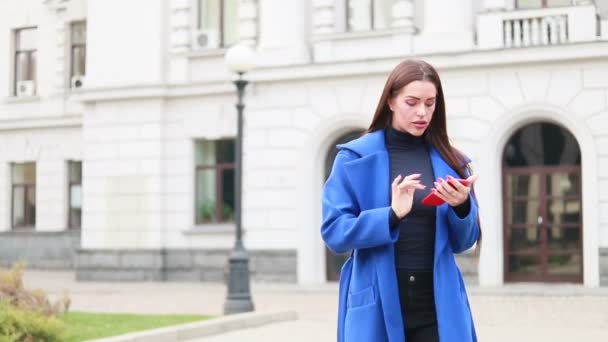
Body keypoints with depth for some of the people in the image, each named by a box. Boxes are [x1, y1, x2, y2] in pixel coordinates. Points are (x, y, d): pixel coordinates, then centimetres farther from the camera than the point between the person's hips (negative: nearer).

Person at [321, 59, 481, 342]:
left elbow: (462, 242, 11)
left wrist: (462, 207, -11)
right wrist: (392, 215, -23)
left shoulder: (450, 161, 8)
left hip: (438, 306, 2)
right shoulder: (355, 157, -1)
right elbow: (334, 232, -8)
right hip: (376, 306, -2)